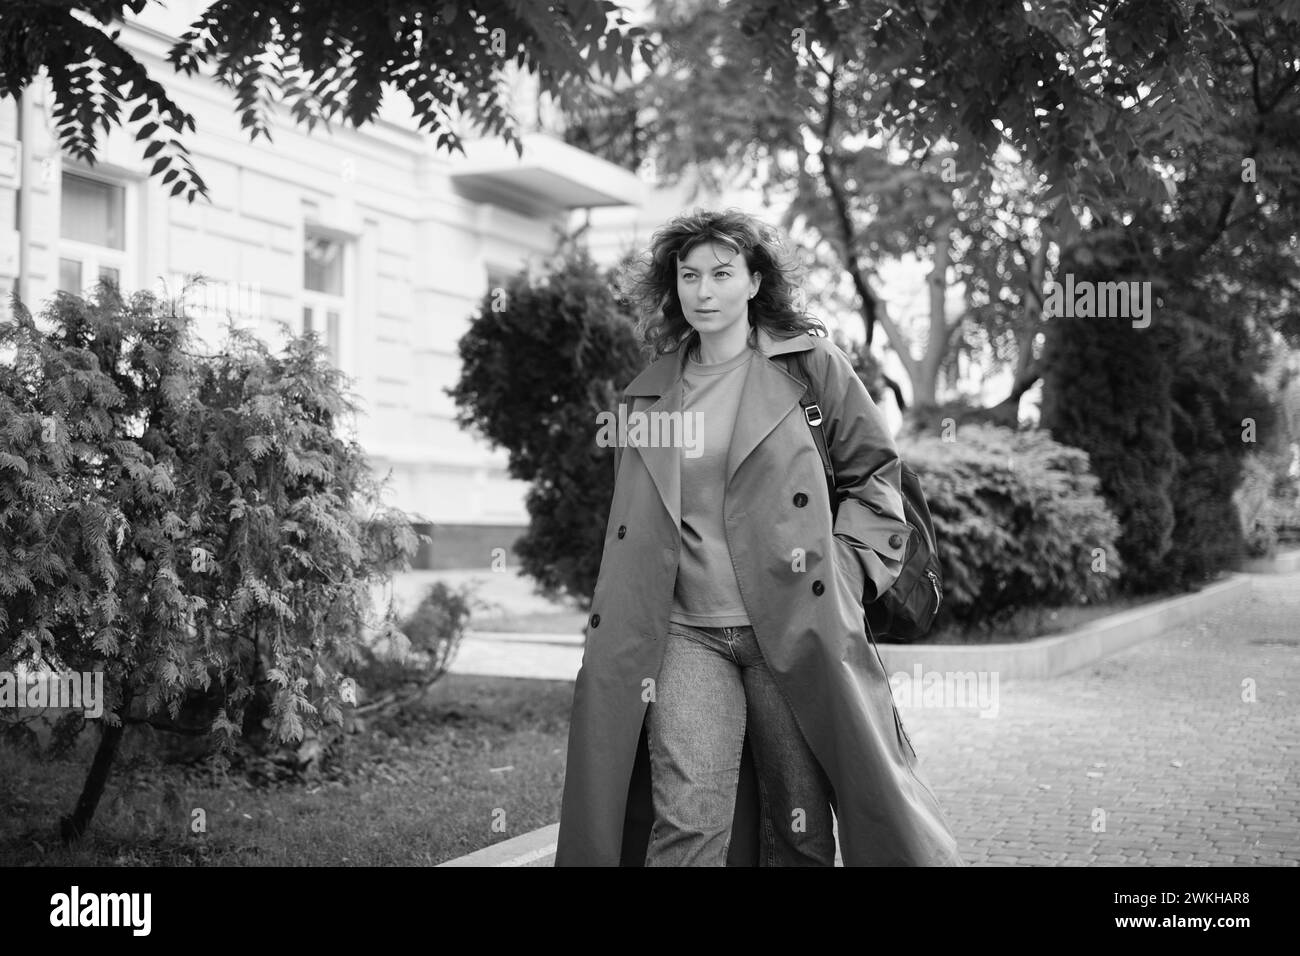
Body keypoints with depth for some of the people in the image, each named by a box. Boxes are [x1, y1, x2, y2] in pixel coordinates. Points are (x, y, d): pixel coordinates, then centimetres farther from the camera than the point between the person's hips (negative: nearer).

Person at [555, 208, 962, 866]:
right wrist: (625, 626, 15)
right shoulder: (647, 394, 11)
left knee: (802, 830, 6)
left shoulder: (811, 364, 2)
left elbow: (875, 471, 10)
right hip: (686, 636, 2)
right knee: (685, 820, -10)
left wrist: (847, 565, -1)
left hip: (796, 629, -1)